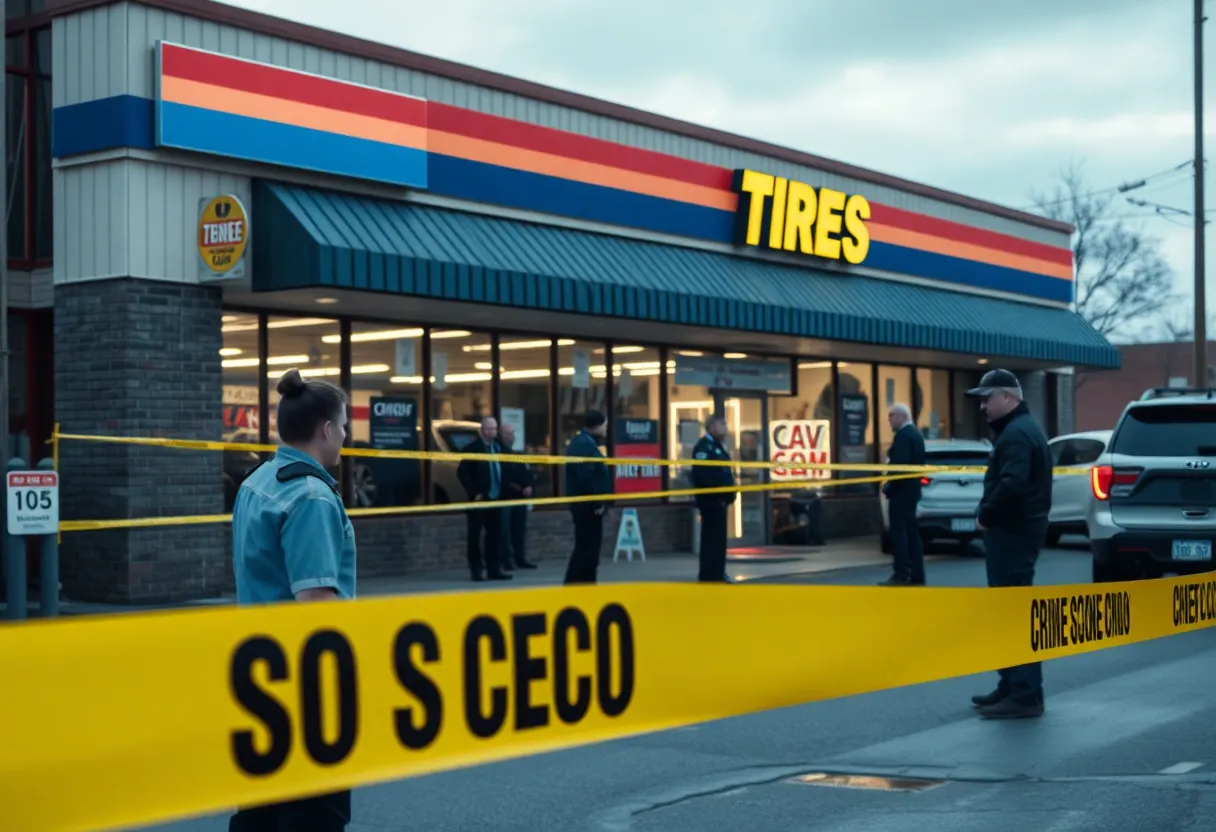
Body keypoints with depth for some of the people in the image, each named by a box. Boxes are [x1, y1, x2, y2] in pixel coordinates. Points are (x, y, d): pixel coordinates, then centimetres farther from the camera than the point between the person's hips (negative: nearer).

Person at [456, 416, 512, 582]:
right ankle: (476, 571, 4)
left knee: (495, 535, 5)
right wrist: (474, 493, -15)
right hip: (479, 499, -6)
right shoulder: (472, 448, -6)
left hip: (495, 499, 6)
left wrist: (503, 492, 5)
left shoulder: (498, 447, 12)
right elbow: (461, 472, -12)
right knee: (475, 536, 1)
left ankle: (494, 569, 9)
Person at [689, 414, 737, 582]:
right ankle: (709, 575, -7)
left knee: (719, 537, 13)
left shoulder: (718, 446, 19)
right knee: (712, 537, -9)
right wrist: (717, 493, -22)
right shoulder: (703, 446, -13)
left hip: (720, 499, 10)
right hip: (710, 499, -10)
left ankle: (717, 573, 20)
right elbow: (701, 475, -22)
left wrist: (729, 493, 12)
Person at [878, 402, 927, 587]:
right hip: (911, 489, 10)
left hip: (901, 490, -10)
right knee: (911, 532, 11)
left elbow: (899, 464, -24)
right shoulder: (915, 433, 16)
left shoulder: (903, 435, -15)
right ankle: (916, 575, 13)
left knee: (899, 532, -9)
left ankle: (901, 575, -10)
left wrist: (889, 485, -15)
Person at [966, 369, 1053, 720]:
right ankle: (1013, 686, 23)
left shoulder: (1016, 433, -16)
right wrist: (990, 515, 10)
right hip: (1015, 531, 11)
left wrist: (985, 515, -16)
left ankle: (1026, 695, -9)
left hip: (1012, 534, -11)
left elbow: (1011, 485, -30)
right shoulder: (1020, 428, 19)